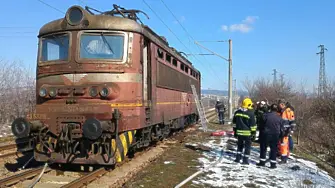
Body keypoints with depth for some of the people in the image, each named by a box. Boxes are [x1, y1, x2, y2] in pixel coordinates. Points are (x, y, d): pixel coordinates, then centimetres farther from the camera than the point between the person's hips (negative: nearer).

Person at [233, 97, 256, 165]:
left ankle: (238, 158, 21)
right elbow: (253, 125, -9)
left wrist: (235, 131, 19)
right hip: (247, 133, -5)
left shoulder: (237, 112, 5)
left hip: (239, 132, 5)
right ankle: (245, 160, 7)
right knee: (247, 146, 6)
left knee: (240, 145, 20)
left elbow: (234, 122, 12)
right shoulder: (250, 113, -12)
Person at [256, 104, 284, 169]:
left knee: (263, 148, 10)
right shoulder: (279, 118, 1)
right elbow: (281, 128, 7)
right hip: (275, 135, 2)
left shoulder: (266, 115, -7)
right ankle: (273, 163, 7)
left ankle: (262, 161, 14)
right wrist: (281, 136, 15)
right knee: (273, 149, 7)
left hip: (266, 134, -1)